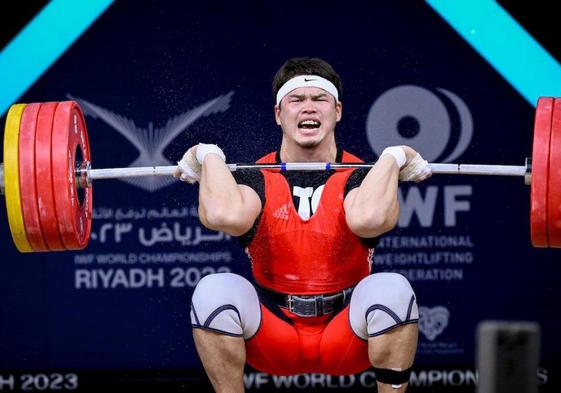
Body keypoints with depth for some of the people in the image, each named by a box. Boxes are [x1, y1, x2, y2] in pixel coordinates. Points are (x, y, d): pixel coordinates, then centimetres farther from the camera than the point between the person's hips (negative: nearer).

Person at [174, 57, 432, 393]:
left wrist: (392, 159, -21)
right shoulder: (258, 178, -6)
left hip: (348, 335, -1)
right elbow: (226, 216, -32)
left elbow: (368, 218, -36)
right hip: (272, 337, 1)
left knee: (391, 289, -31)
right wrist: (210, 158, -16)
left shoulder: (360, 177, -8)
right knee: (214, 290, -27)